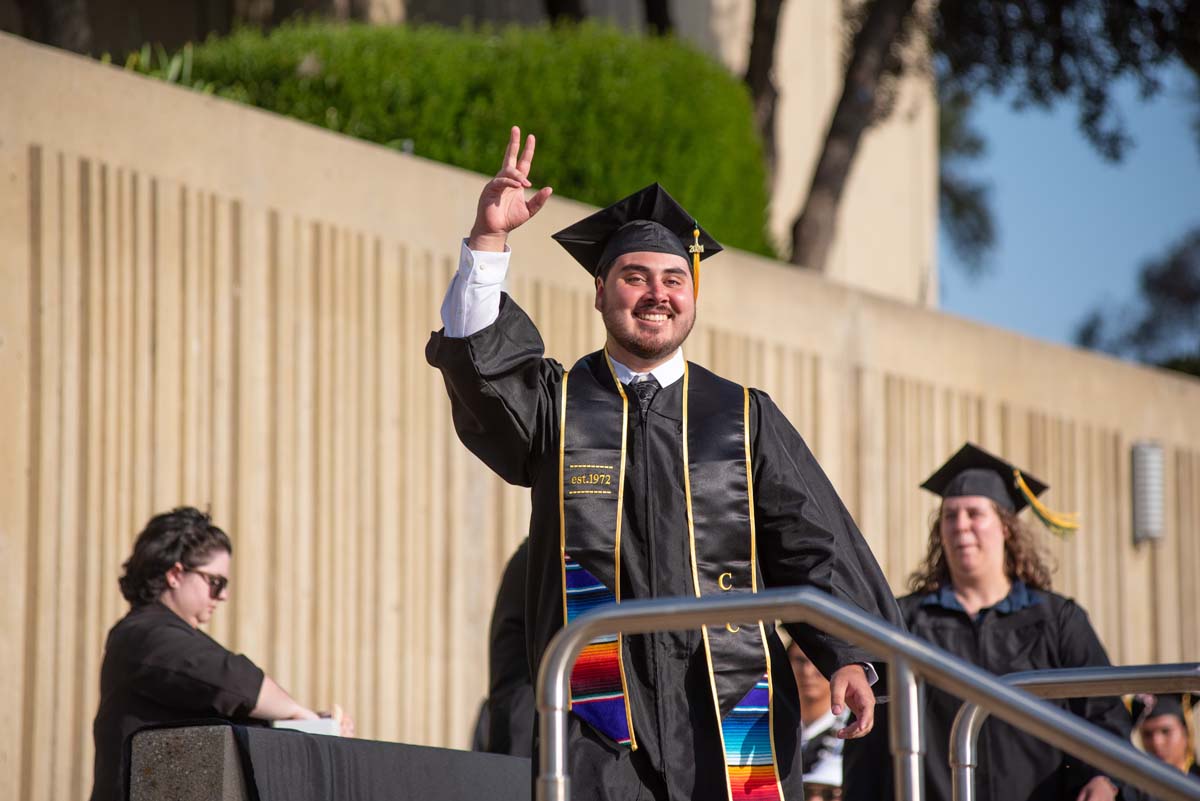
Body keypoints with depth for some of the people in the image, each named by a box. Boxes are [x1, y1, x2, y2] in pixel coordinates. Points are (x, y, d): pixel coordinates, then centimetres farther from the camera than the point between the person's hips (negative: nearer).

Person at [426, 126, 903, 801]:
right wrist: (489, 241, -22)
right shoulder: (555, 405, 11)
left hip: (731, 704, 1)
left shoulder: (744, 418, 13)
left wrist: (849, 656, -6)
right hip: (604, 716, -1)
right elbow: (481, 359, -8)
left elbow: (811, 543, 7)